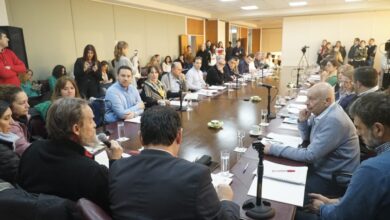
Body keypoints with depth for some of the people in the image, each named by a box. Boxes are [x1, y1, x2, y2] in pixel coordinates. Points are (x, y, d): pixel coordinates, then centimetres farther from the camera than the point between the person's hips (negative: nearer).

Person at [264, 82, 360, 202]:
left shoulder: (333, 121, -27)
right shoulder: (321, 112, 0)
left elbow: (310, 155, -28)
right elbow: (307, 138, 14)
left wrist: (274, 149, -25)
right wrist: (302, 121, -7)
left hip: (333, 180, -8)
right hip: (320, 169, 8)